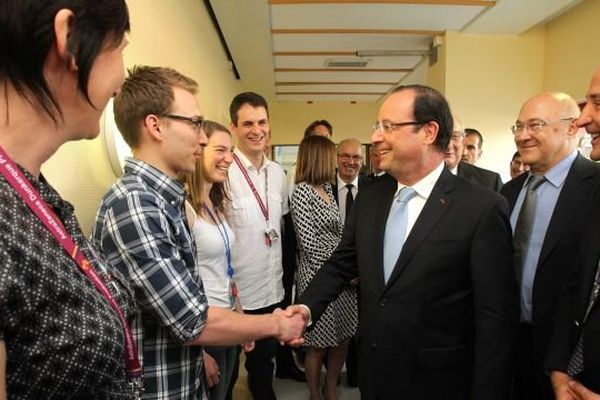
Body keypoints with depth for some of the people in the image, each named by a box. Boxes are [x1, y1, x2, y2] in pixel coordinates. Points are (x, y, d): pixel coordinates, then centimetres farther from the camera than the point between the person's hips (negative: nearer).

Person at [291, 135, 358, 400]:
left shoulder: (327, 187, 11)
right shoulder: (302, 190, -13)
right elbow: (308, 242, -18)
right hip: (319, 276, -8)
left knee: (343, 338, 16)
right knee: (319, 344, 7)